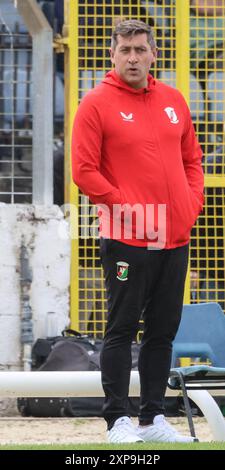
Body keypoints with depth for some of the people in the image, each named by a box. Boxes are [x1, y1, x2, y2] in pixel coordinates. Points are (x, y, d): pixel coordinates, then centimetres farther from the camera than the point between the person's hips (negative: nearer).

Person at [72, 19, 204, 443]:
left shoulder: (173, 101, 13)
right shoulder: (96, 104, -5)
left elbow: (191, 158, 21)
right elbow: (84, 171, -9)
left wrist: (192, 202, 5)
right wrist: (126, 206, -13)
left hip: (174, 238, 6)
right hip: (127, 240, -6)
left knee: (163, 331, 9)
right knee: (122, 330, -3)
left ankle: (154, 417, 16)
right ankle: (118, 420, 1)